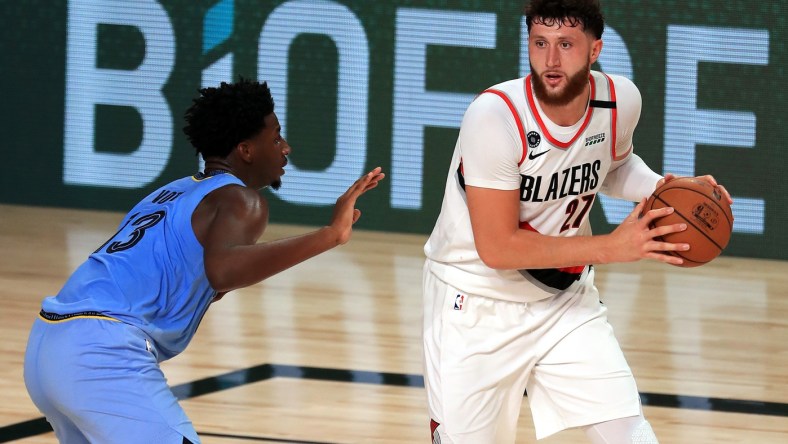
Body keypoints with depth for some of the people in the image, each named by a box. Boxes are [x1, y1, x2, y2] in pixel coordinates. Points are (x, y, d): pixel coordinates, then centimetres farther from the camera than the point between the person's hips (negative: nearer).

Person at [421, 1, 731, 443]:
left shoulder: (621, 100, -11)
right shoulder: (495, 115, -27)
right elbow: (498, 248, -27)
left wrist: (661, 188, -7)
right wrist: (612, 247, -28)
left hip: (566, 299, 4)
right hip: (477, 306, -4)